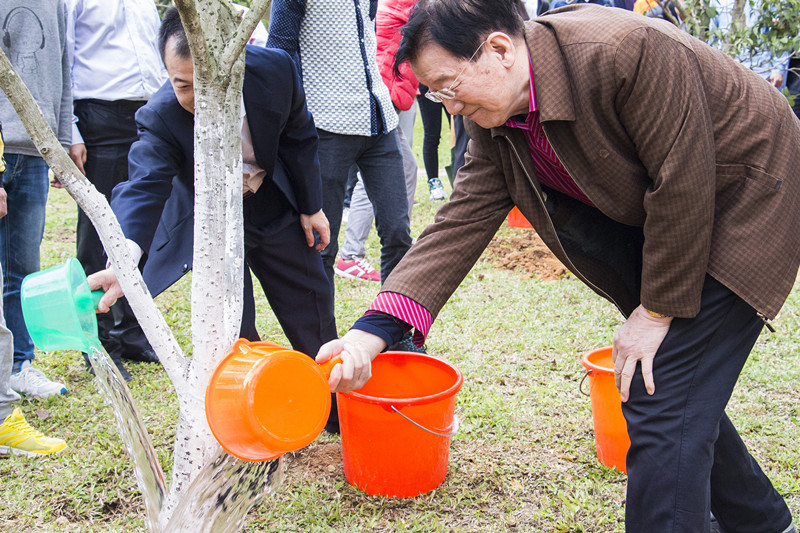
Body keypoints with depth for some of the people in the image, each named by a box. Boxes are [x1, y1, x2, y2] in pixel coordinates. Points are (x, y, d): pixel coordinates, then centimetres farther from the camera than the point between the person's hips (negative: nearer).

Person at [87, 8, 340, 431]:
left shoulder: (273, 68, -26)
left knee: (311, 303, 13)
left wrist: (311, 206, 0)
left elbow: (298, 135, -8)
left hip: (274, 204, 3)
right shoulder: (161, 116, -33)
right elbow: (144, 185, -46)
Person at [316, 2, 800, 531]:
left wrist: (658, 310, -19)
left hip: (743, 205, -8)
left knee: (663, 405, -14)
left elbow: (683, 186, -27)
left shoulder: (626, 51, -31)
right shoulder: (495, 125, -7)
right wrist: (373, 330, -24)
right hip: (650, 224, 8)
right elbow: (460, 224, -13)